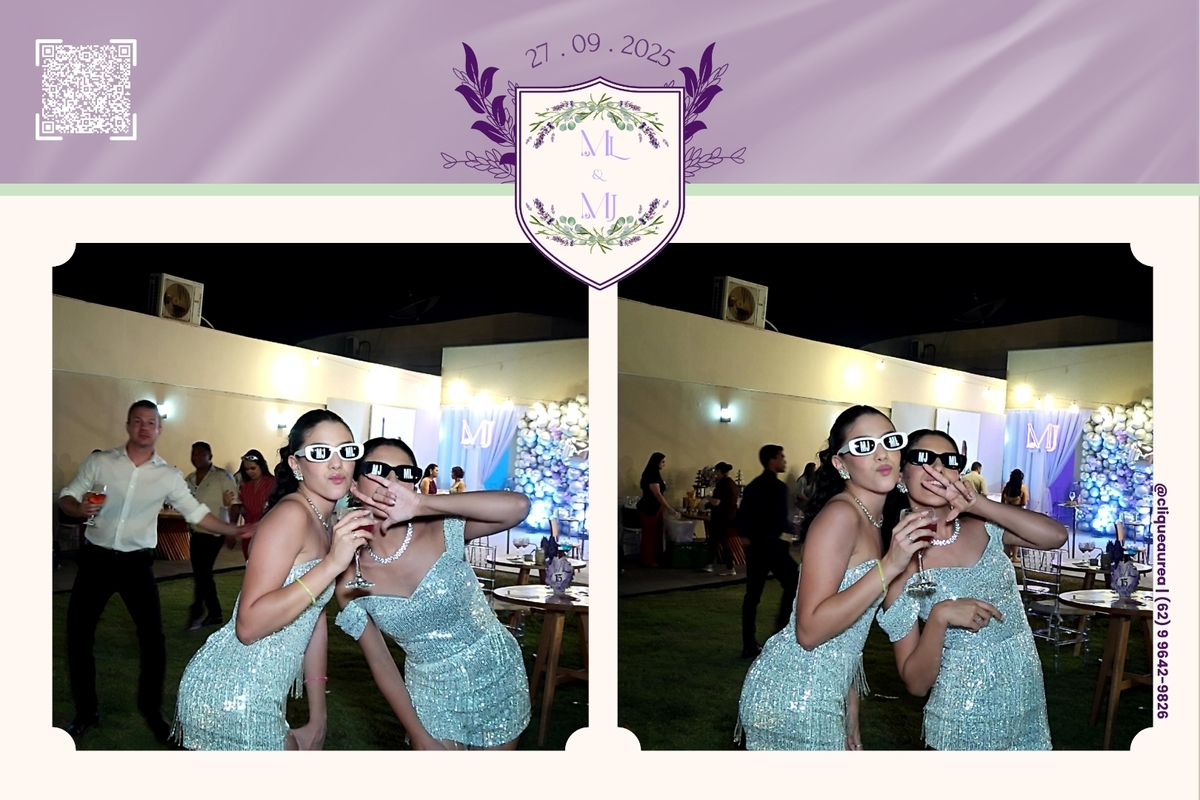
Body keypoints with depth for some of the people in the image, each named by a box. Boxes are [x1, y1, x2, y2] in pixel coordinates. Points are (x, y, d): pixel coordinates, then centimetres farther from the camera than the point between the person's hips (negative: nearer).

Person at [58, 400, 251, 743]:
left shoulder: (169, 475, -1)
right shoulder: (98, 461, -2)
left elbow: (196, 512, 2)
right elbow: (66, 497, 1)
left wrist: (234, 530, -10)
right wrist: (78, 508, -22)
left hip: (136, 563, 0)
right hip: (95, 558, 0)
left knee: (153, 638, 0)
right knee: (78, 634, 6)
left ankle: (152, 710, 20)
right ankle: (85, 712, 24)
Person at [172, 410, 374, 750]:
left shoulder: (327, 524, 9)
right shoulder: (291, 514, -19)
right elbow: (248, 625, -26)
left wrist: (317, 719, 13)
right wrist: (332, 564, -30)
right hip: (232, 697, -9)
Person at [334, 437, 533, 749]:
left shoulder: (441, 532, -18)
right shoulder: (350, 582, -11)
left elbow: (517, 506, -36)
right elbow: (379, 662, -2)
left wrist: (422, 504, -37)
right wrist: (418, 734, -3)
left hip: (494, 673, -1)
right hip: (432, 694, 1)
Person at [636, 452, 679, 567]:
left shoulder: (655, 474, 11)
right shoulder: (650, 475, -20)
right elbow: (657, 494, -25)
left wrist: (666, 507, 17)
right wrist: (669, 509, -26)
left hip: (655, 508, 10)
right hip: (648, 509, -10)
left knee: (656, 533, 13)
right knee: (649, 534, -3)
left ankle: (655, 559, 20)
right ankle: (648, 561, 3)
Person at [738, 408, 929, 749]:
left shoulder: (873, 521, 9)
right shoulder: (841, 514, -18)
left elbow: (847, 628, 13)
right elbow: (810, 630, -24)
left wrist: (850, 716, 13)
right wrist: (889, 566, -26)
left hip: (825, 697, 9)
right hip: (793, 702, -9)